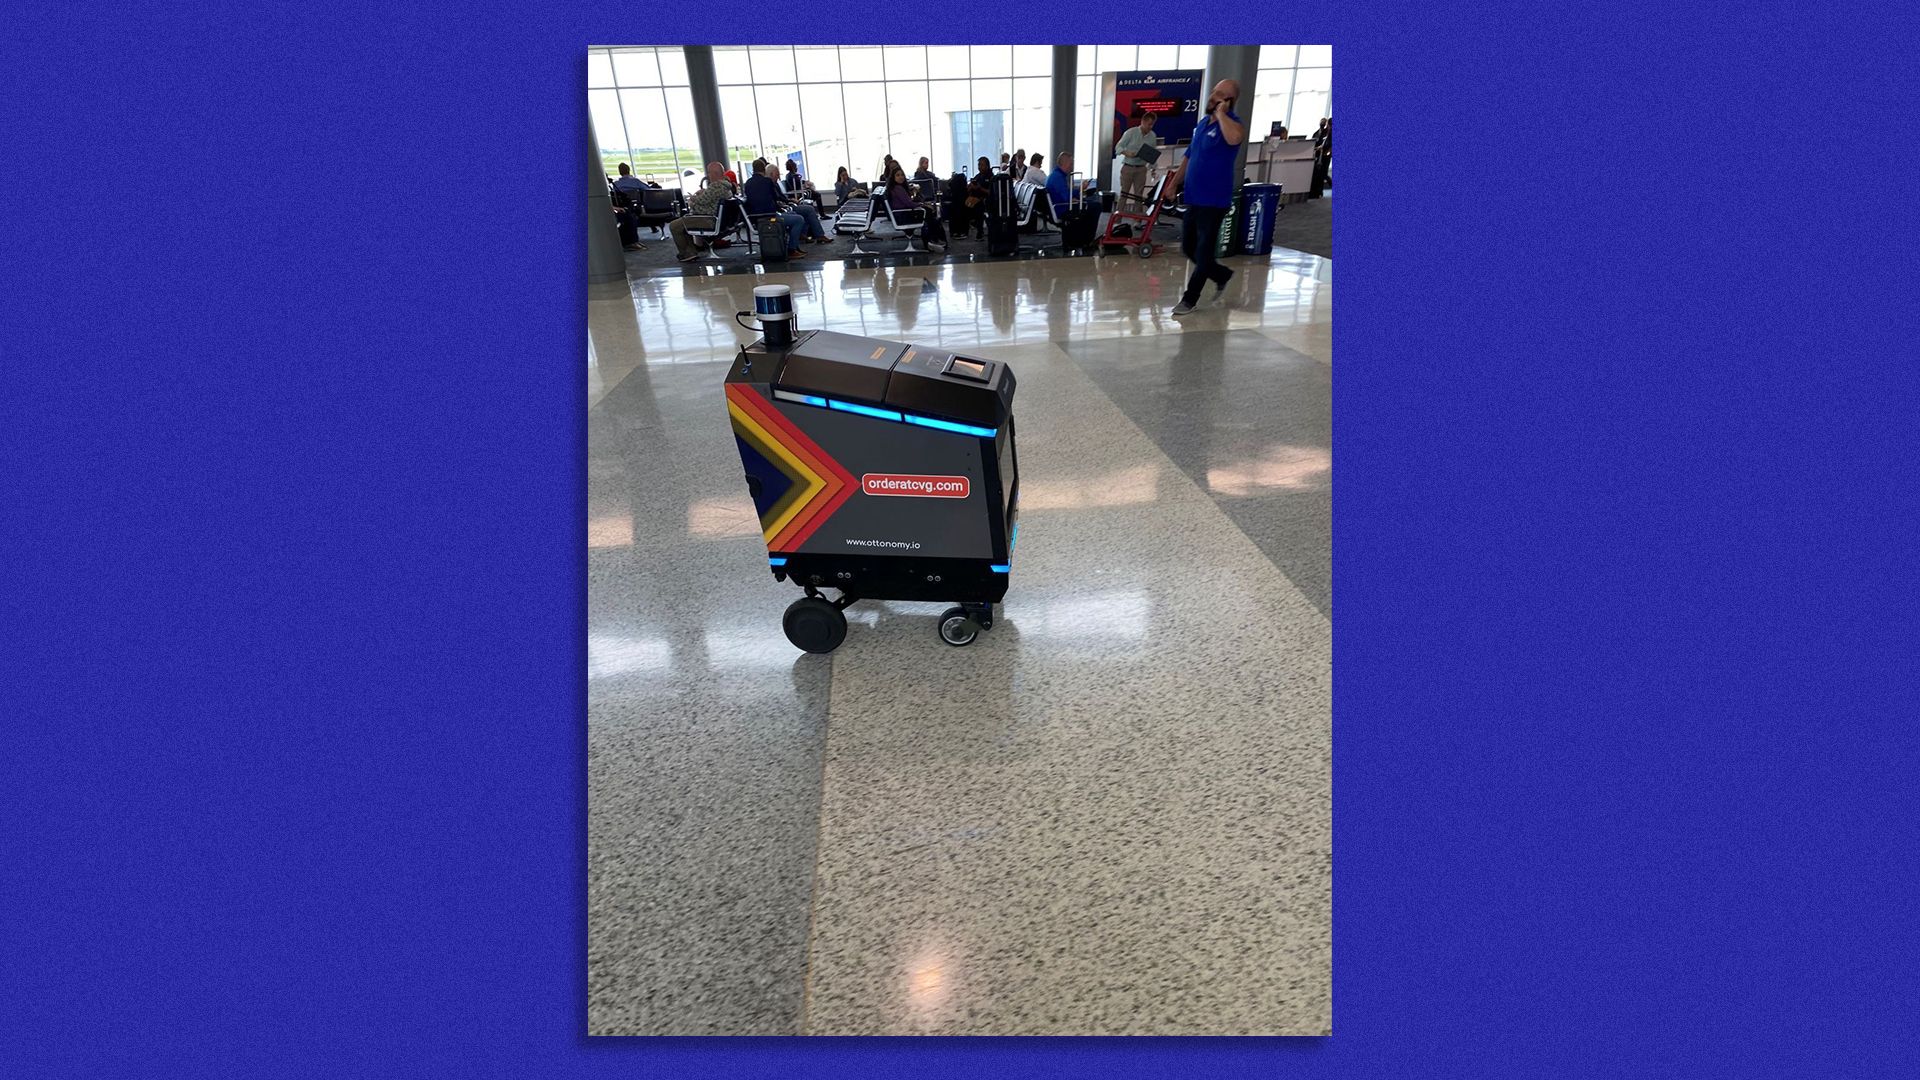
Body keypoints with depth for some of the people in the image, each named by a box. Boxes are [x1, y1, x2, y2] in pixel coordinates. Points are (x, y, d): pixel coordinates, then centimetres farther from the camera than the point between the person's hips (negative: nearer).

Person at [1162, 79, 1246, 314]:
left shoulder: (1232, 124, -12)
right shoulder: (1202, 124, 13)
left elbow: (1234, 138, -38)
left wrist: (1220, 112, -24)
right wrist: (1173, 184, 19)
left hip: (1214, 202, -8)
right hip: (1193, 199, 8)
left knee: (1203, 252, 1)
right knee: (1188, 248, 15)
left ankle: (1189, 299, 10)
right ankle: (1222, 276, 33)